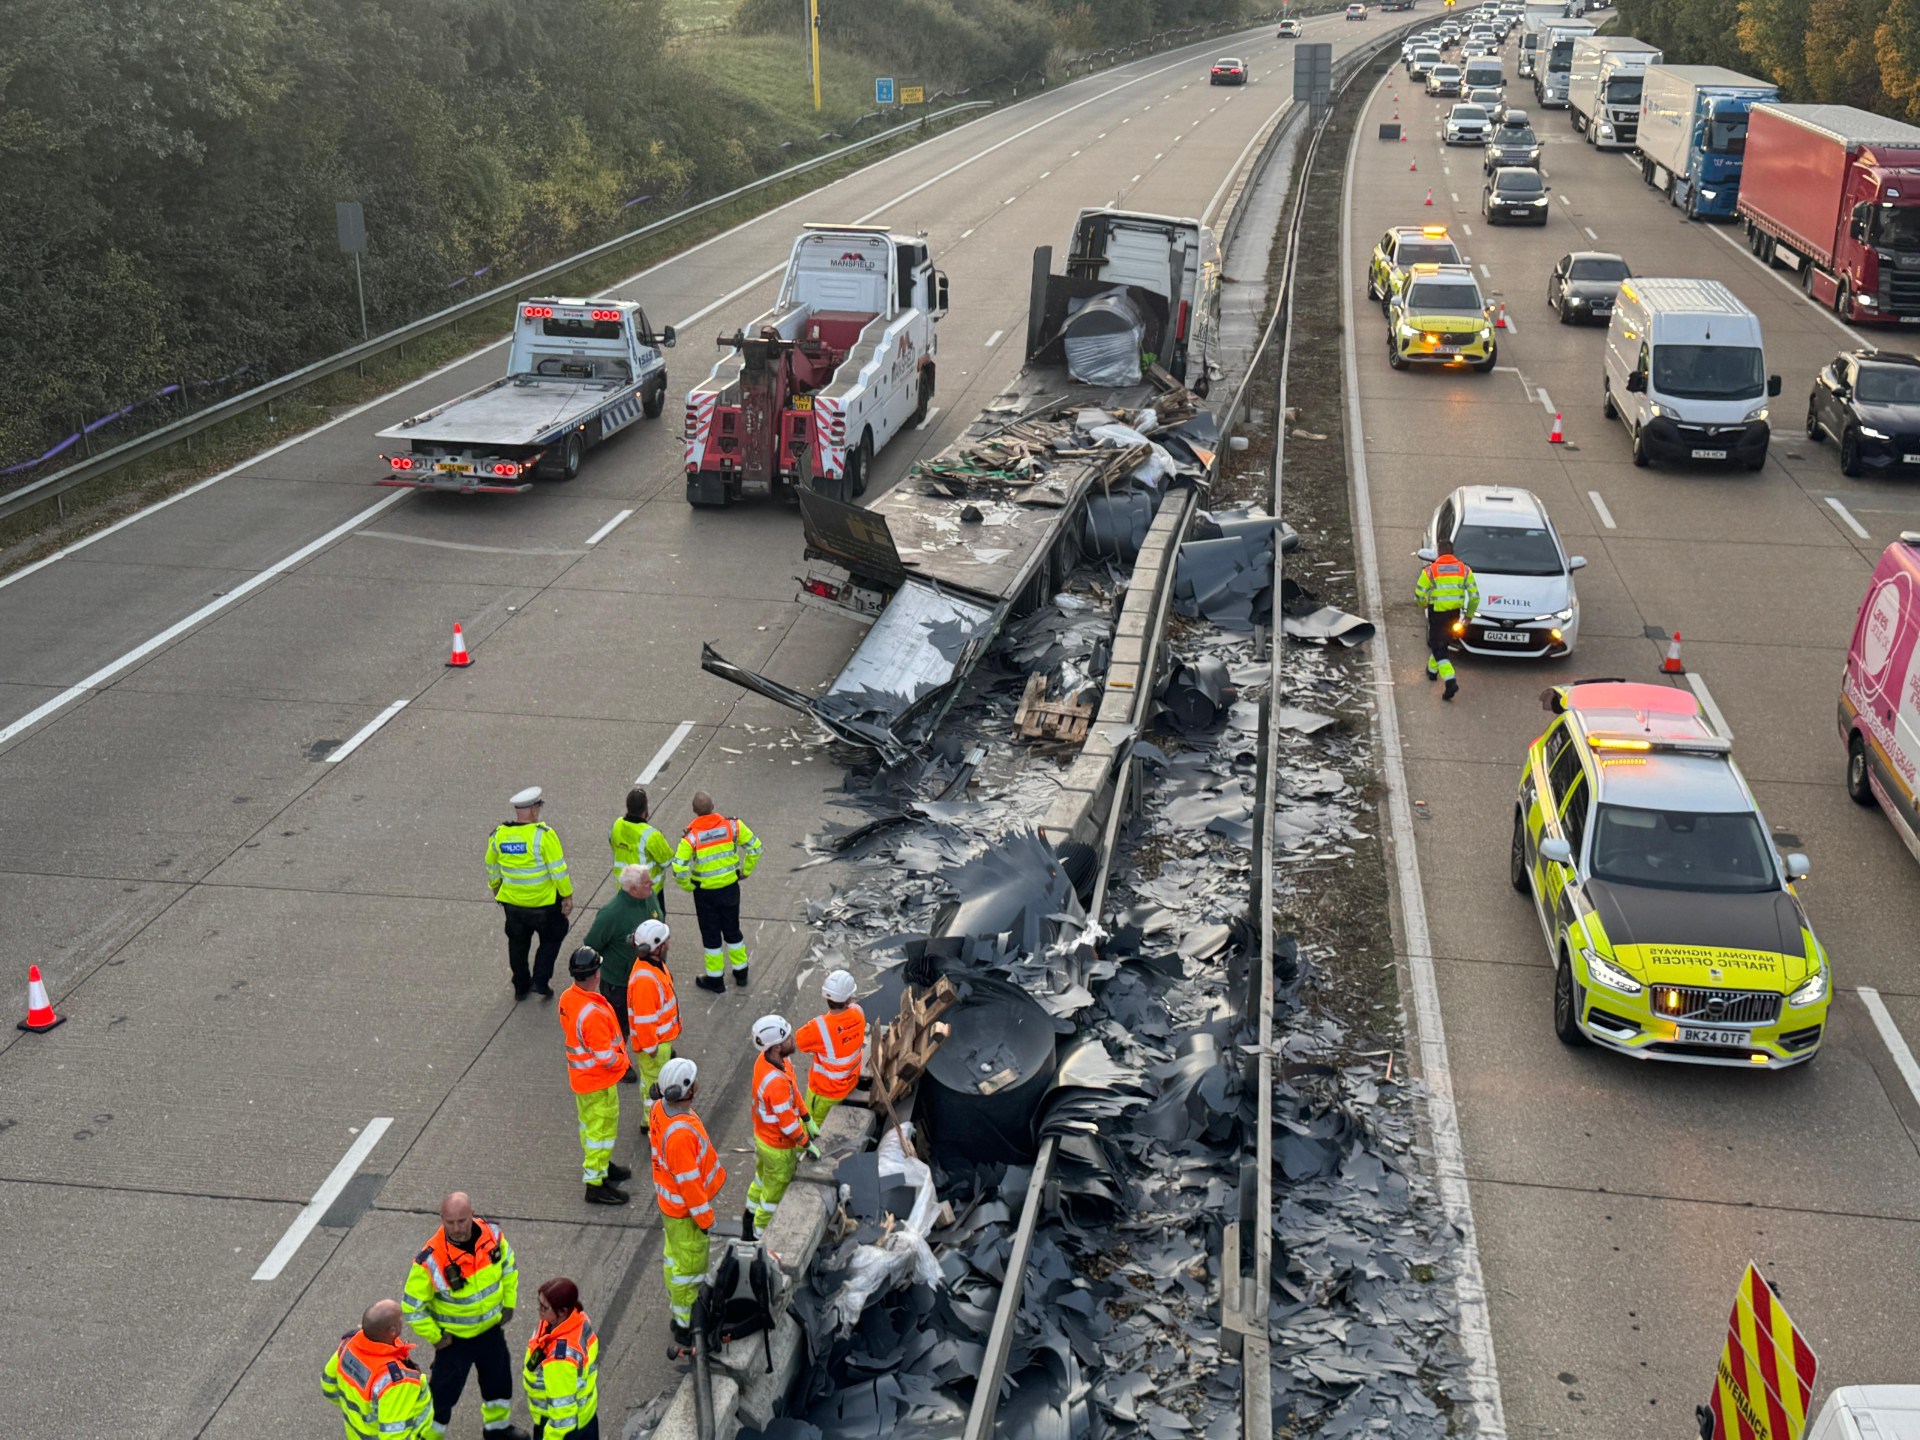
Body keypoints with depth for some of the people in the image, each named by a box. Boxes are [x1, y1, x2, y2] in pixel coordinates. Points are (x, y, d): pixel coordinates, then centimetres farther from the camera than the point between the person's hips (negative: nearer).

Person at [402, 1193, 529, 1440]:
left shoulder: (491, 1233, -18)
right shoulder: (431, 1260, -33)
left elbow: (508, 1266, 3)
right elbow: (412, 1307, -21)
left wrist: (509, 1303, 4)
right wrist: (435, 1338, -15)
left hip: (491, 1329, 6)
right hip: (454, 1338, -5)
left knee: (500, 1380, 26)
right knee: (444, 1392, 9)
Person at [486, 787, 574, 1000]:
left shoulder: (499, 834, -5)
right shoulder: (543, 834, -20)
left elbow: (492, 867, 9)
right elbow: (558, 869, -18)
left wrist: (495, 887, 26)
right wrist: (567, 895, -8)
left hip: (512, 902, 4)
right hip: (543, 902, -4)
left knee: (518, 944, 21)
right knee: (551, 939, 19)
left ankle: (520, 987, 30)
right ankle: (540, 981, 12)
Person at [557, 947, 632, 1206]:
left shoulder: (567, 998, -8)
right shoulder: (593, 1013, -35)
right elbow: (605, 1057, -30)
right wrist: (622, 1061, -7)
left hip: (579, 1075, 9)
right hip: (599, 1080, -9)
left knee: (589, 1123, 25)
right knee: (602, 1128, 6)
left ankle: (599, 1164, 44)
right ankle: (596, 1183, 16)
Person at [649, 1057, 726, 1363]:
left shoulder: (660, 1109, -9)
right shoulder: (681, 1133, -38)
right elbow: (689, 1183, -29)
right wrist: (706, 1219, -16)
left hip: (669, 1201, 9)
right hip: (685, 1211, -9)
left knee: (675, 1255, 27)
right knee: (690, 1268, 6)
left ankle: (676, 1304, 47)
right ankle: (684, 1332, 19)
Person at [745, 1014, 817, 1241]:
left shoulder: (766, 1059, -12)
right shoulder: (776, 1082, -41)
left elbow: (794, 1091, 3)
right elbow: (787, 1123, -29)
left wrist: (807, 1119, 11)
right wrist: (807, 1144, -14)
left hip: (762, 1135, 8)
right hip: (778, 1146, -8)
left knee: (762, 1178, 31)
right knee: (774, 1191, 16)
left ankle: (750, 1219, 53)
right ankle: (761, 1235, 37)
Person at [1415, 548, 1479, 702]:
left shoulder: (1430, 570, -9)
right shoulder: (1465, 570, -1)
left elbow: (1419, 596, -7)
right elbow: (1475, 596, -2)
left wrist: (1424, 603, 16)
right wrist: (1469, 615, 10)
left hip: (1436, 613, -4)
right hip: (1455, 613, 4)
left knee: (1438, 647, 1)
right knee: (1443, 643, 26)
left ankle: (1450, 681, -15)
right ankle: (1432, 669, 46)